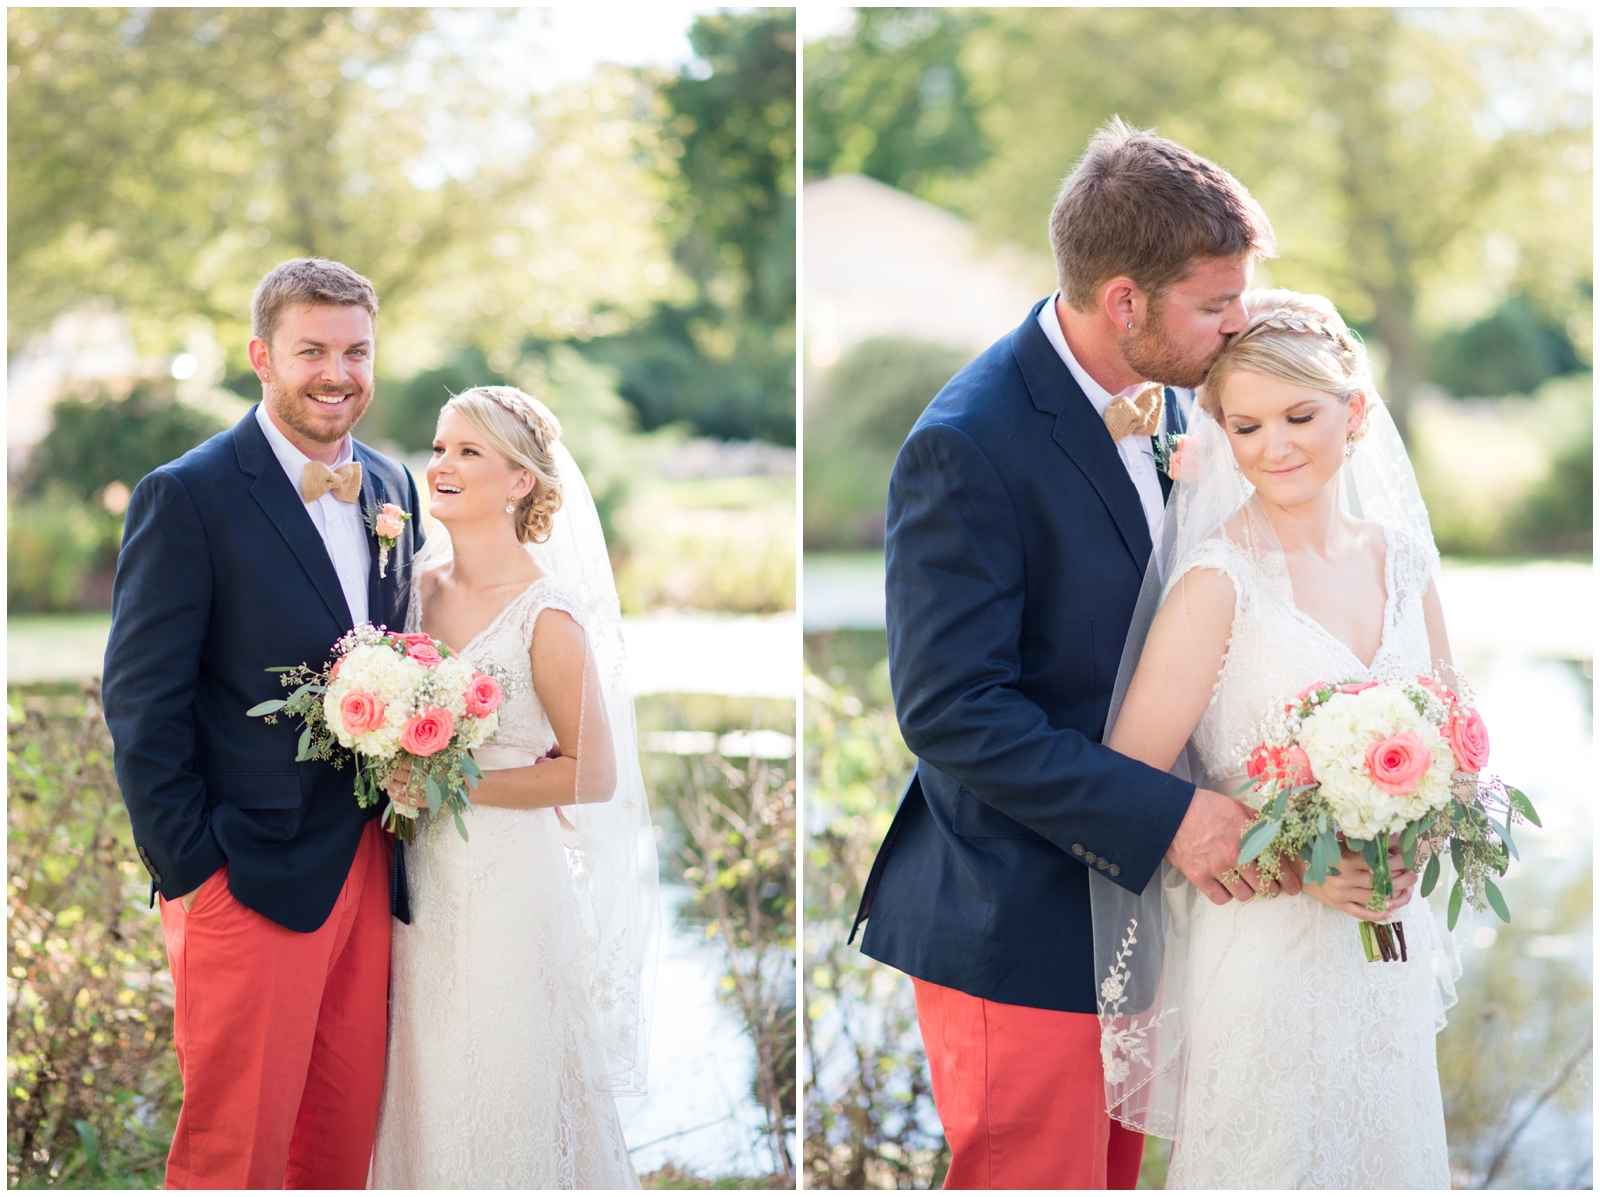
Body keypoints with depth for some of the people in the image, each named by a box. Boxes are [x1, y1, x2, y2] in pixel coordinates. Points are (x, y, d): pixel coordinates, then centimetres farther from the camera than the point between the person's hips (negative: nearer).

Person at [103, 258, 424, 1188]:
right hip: (253, 878, -6)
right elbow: (142, 707, -10)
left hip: (369, 863, 6)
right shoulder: (187, 497, -9)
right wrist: (188, 879, -12)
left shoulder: (394, 488, 11)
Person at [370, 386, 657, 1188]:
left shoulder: (547, 616, -15)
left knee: (499, 1101, 3)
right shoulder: (421, 584, 5)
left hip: (504, 881, -6)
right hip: (421, 875, 6)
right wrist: (399, 775, 2)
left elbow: (594, 773, -12)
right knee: (424, 1090, 12)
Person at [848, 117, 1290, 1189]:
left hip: (1129, 899, 8)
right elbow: (948, 709, -23)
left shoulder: (1167, 406, 5)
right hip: (1021, 929, -8)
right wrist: (1164, 818, -23)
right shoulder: (966, 448, -21)